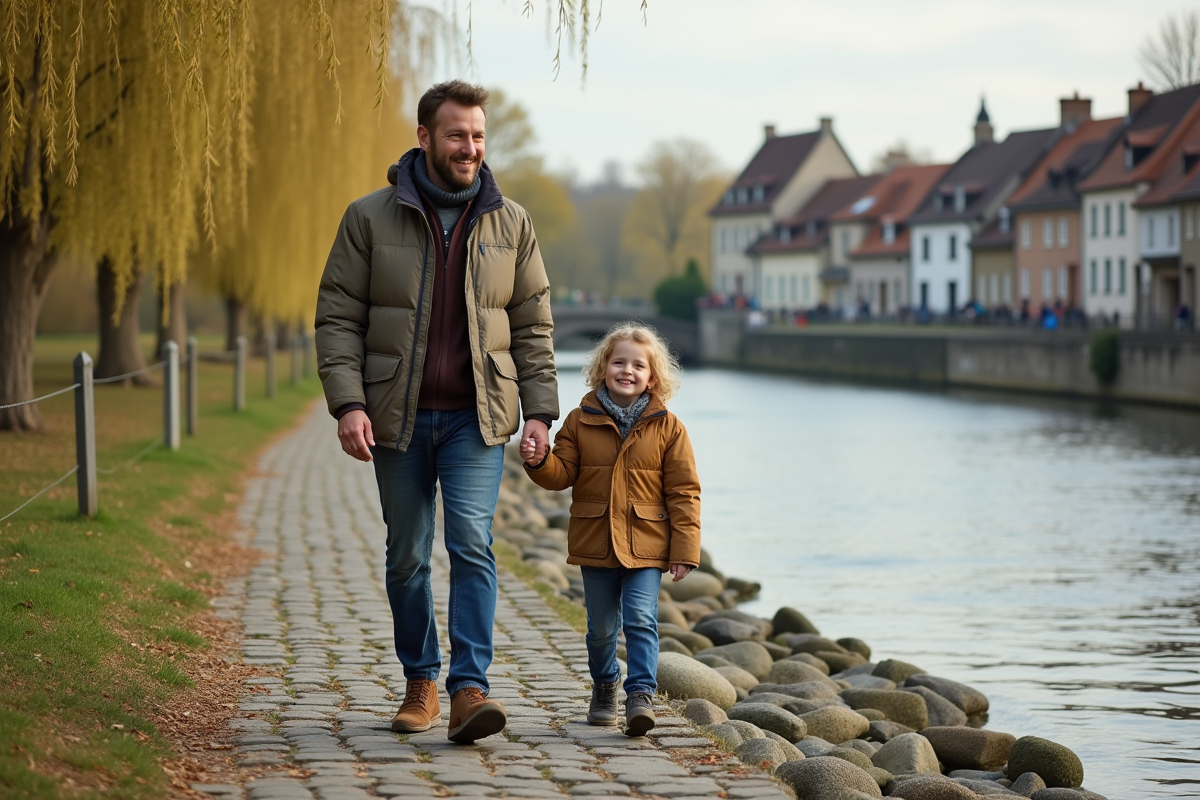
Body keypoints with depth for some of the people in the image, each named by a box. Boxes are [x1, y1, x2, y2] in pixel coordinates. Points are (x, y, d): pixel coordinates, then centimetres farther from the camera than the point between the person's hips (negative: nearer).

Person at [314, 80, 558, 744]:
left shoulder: (509, 223, 6)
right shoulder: (370, 218, 0)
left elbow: (532, 326, 9)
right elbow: (337, 317, -1)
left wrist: (539, 410, 1)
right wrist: (347, 403, -12)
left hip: (477, 417, 0)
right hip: (398, 416, 0)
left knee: (472, 544, -13)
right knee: (407, 556, 8)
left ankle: (469, 690, -15)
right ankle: (420, 682, 23)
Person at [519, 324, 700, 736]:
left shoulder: (667, 427, -1)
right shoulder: (581, 421, 3)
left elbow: (683, 492, -2)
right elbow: (563, 473, 3)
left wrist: (684, 550, -7)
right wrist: (539, 462, -20)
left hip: (645, 545, -2)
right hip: (595, 543, 2)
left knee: (641, 620, -12)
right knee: (601, 626, 12)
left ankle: (641, 694, -9)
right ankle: (604, 687, 32)